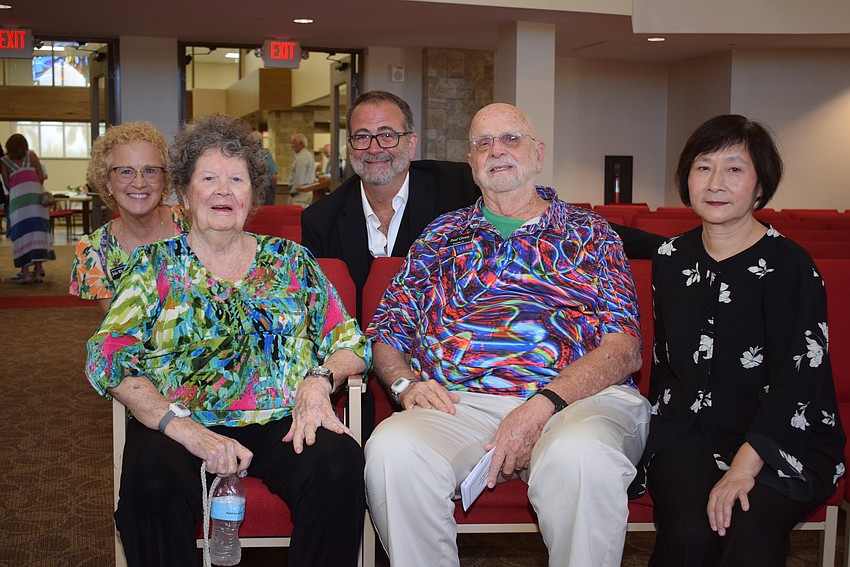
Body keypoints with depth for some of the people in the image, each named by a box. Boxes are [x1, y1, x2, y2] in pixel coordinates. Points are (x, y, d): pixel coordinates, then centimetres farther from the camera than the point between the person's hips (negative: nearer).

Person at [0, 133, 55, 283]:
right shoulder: (31, 155, 18)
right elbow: (41, 177, 13)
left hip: (17, 195, -1)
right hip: (36, 193, 1)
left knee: (21, 233, 1)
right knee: (37, 231, 2)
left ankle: (25, 273, -6)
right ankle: (38, 271, -2)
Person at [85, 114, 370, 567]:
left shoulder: (292, 261, 16)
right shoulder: (155, 265, 11)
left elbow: (349, 342, 15)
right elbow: (108, 357, -1)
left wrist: (320, 378, -9)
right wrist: (184, 428, -16)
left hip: (281, 425, 1)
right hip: (178, 425, -1)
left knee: (339, 464, -29)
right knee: (153, 481, -34)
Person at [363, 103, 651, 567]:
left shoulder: (589, 232, 16)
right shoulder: (441, 236, 24)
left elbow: (624, 348, 3)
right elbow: (386, 332, 20)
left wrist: (542, 406, -13)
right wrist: (405, 383, -3)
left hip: (579, 398, -1)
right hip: (458, 402, 2)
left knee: (580, 455, -37)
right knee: (391, 450, -30)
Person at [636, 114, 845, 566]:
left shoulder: (789, 266, -6)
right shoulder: (670, 259, 10)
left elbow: (798, 379, -12)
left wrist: (745, 465, -21)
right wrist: (660, 420, 5)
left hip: (781, 438, -3)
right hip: (688, 430, 3)